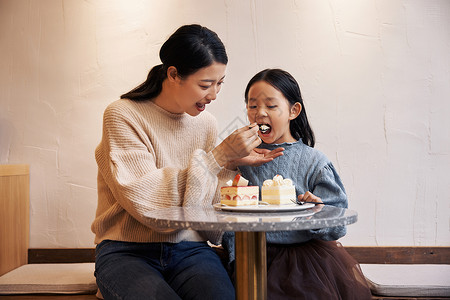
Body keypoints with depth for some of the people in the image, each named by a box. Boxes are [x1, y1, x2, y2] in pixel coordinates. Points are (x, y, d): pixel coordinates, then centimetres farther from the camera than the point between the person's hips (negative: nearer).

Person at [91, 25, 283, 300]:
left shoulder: (206, 124, 8)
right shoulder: (123, 116, -7)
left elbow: (204, 208, 11)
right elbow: (145, 201, -20)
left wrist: (230, 165, -5)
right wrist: (219, 156, -19)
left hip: (189, 249, 3)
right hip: (127, 251, -3)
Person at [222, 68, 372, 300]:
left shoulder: (314, 162, 1)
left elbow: (337, 226, 0)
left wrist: (318, 213, -20)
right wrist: (237, 257, -6)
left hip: (308, 252, 0)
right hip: (257, 254, 0)